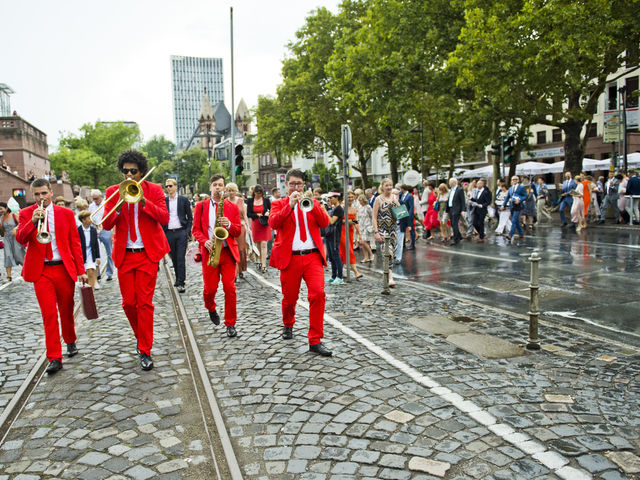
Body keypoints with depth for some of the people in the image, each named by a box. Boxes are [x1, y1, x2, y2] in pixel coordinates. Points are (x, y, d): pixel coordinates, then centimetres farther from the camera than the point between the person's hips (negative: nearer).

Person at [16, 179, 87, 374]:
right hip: (41, 271, -1)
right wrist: (33, 222, -28)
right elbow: (20, 239, -10)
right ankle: (54, 358, 1)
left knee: (67, 310, 13)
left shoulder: (66, 213, 5)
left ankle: (70, 341, 37)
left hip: (64, 268, 1)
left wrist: (81, 270, 2)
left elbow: (75, 243, 6)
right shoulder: (26, 214, 4)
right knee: (49, 313, -5)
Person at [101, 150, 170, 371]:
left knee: (144, 302, -3)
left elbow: (164, 218, -11)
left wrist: (143, 201, -21)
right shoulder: (113, 192, 5)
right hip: (124, 255, 3)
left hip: (147, 253, -2)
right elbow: (106, 224, -3)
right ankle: (141, 336, 33)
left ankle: (145, 351, 6)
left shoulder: (154, 190, 1)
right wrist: (119, 207, -20)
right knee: (128, 303, 6)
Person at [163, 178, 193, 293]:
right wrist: (162, 233, 2)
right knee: (174, 258, 9)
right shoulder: (163, 200, 8)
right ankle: (178, 278, 23)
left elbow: (190, 217, 5)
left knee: (180, 258, -7)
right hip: (169, 233, 3)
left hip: (181, 232, -2)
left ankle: (181, 283, -5)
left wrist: (188, 231, -6)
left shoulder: (184, 199, 4)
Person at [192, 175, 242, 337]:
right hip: (209, 251, 0)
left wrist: (229, 225, -15)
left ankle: (230, 324, 7)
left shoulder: (232, 207, 7)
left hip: (228, 252, 0)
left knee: (229, 288, -4)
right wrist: (205, 241, -11)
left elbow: (238, 231, 5)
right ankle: (211, 309, 38)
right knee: (210, 288, 4)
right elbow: (196, 229, 6)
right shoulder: (201, 206, 8)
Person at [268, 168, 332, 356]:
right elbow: (273, 223, -12)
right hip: (290, 258, -1)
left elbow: (325, 223, -1)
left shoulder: (313, 203, 16)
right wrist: (290, 205, -19)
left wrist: (311, 204, -12)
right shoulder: (279, 204, 8)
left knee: (318, 293, -14)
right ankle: (288, 325, 42)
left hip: (313, 256, 1)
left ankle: (315, 341, -8)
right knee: (289, 297, 10)